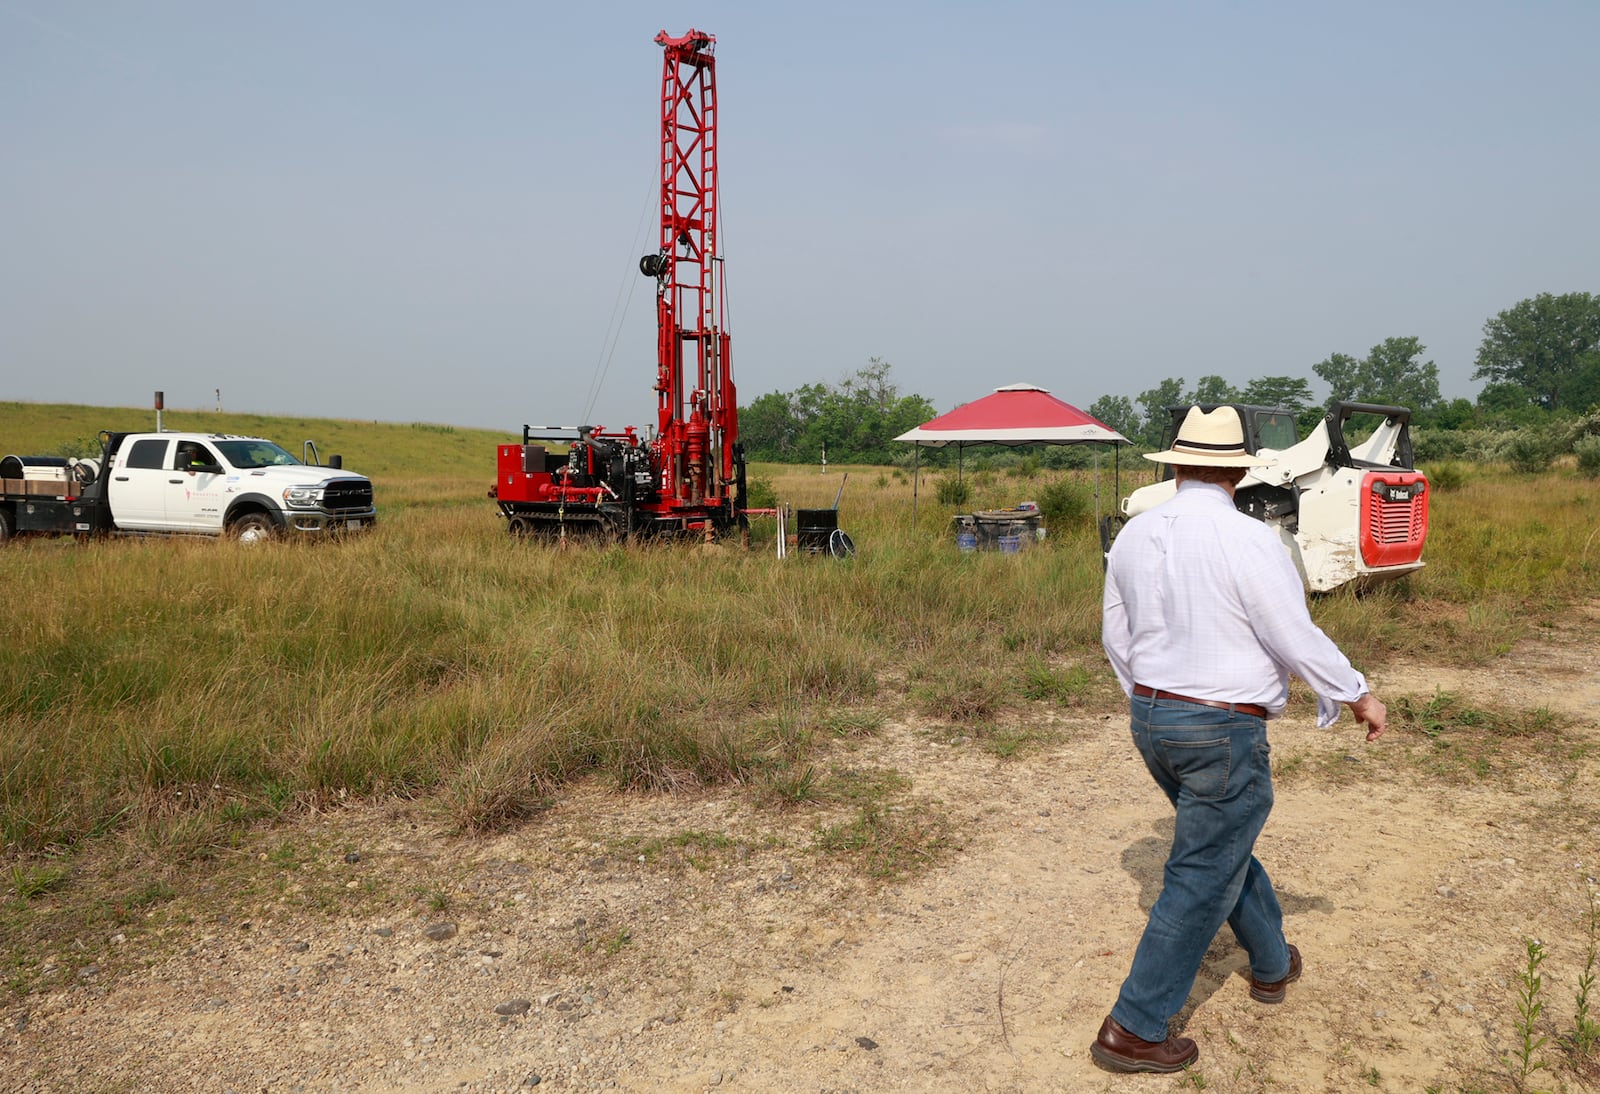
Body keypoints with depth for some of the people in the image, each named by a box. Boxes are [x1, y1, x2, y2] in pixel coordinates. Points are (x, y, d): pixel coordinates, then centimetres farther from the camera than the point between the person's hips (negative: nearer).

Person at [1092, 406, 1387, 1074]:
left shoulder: (1134, 535, 2)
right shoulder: (1249, 541, -18)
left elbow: (1116, 637, 11)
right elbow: (1298, 640, -14)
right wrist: (1360, 696, 3)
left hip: (1151, 720, 7)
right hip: (1223, 732, -7)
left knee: (1225, 845, 27)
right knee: (1200, 882, 4)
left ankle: (1272, 963, 46)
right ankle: (1134, 1030, 10)